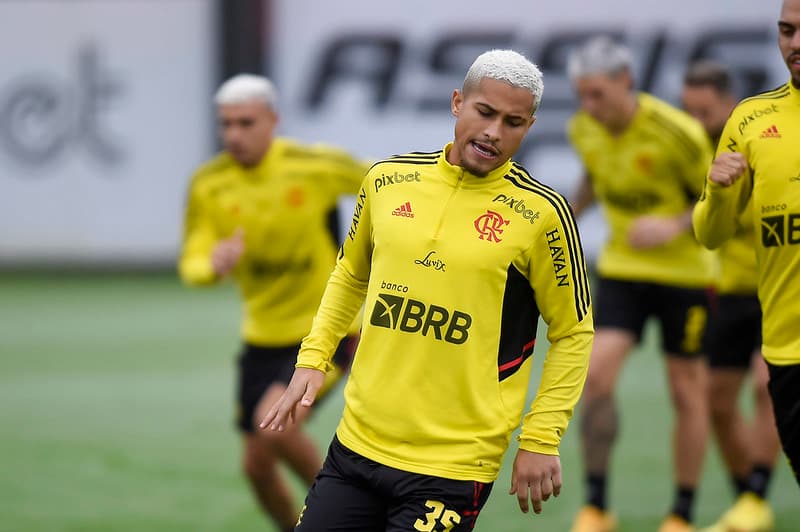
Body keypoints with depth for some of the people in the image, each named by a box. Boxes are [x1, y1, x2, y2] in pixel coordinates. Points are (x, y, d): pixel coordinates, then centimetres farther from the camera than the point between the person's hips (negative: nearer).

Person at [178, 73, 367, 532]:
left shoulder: (318, 166, -15)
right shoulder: (209, 185, -7)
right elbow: (192, 265, -9)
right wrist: (214, 265, -32)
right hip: (264, 336, 5)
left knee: (274, 420, -26)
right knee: (257, 463, 6)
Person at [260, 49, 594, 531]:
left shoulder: (542, 214, -8)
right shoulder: (388, 180, 4)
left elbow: (574, 333, 0)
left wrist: (541, 440, -5)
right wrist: (313, 359, 12)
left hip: (453, 469, -4)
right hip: (358, 443, 4)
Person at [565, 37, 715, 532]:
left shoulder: (678, 133, -21)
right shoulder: (584, 129, -5)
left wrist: (675, 226, -26)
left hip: (683, 272, -3)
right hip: (622, 268, 3)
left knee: (688, 393, 3)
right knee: (597, 373, -14)